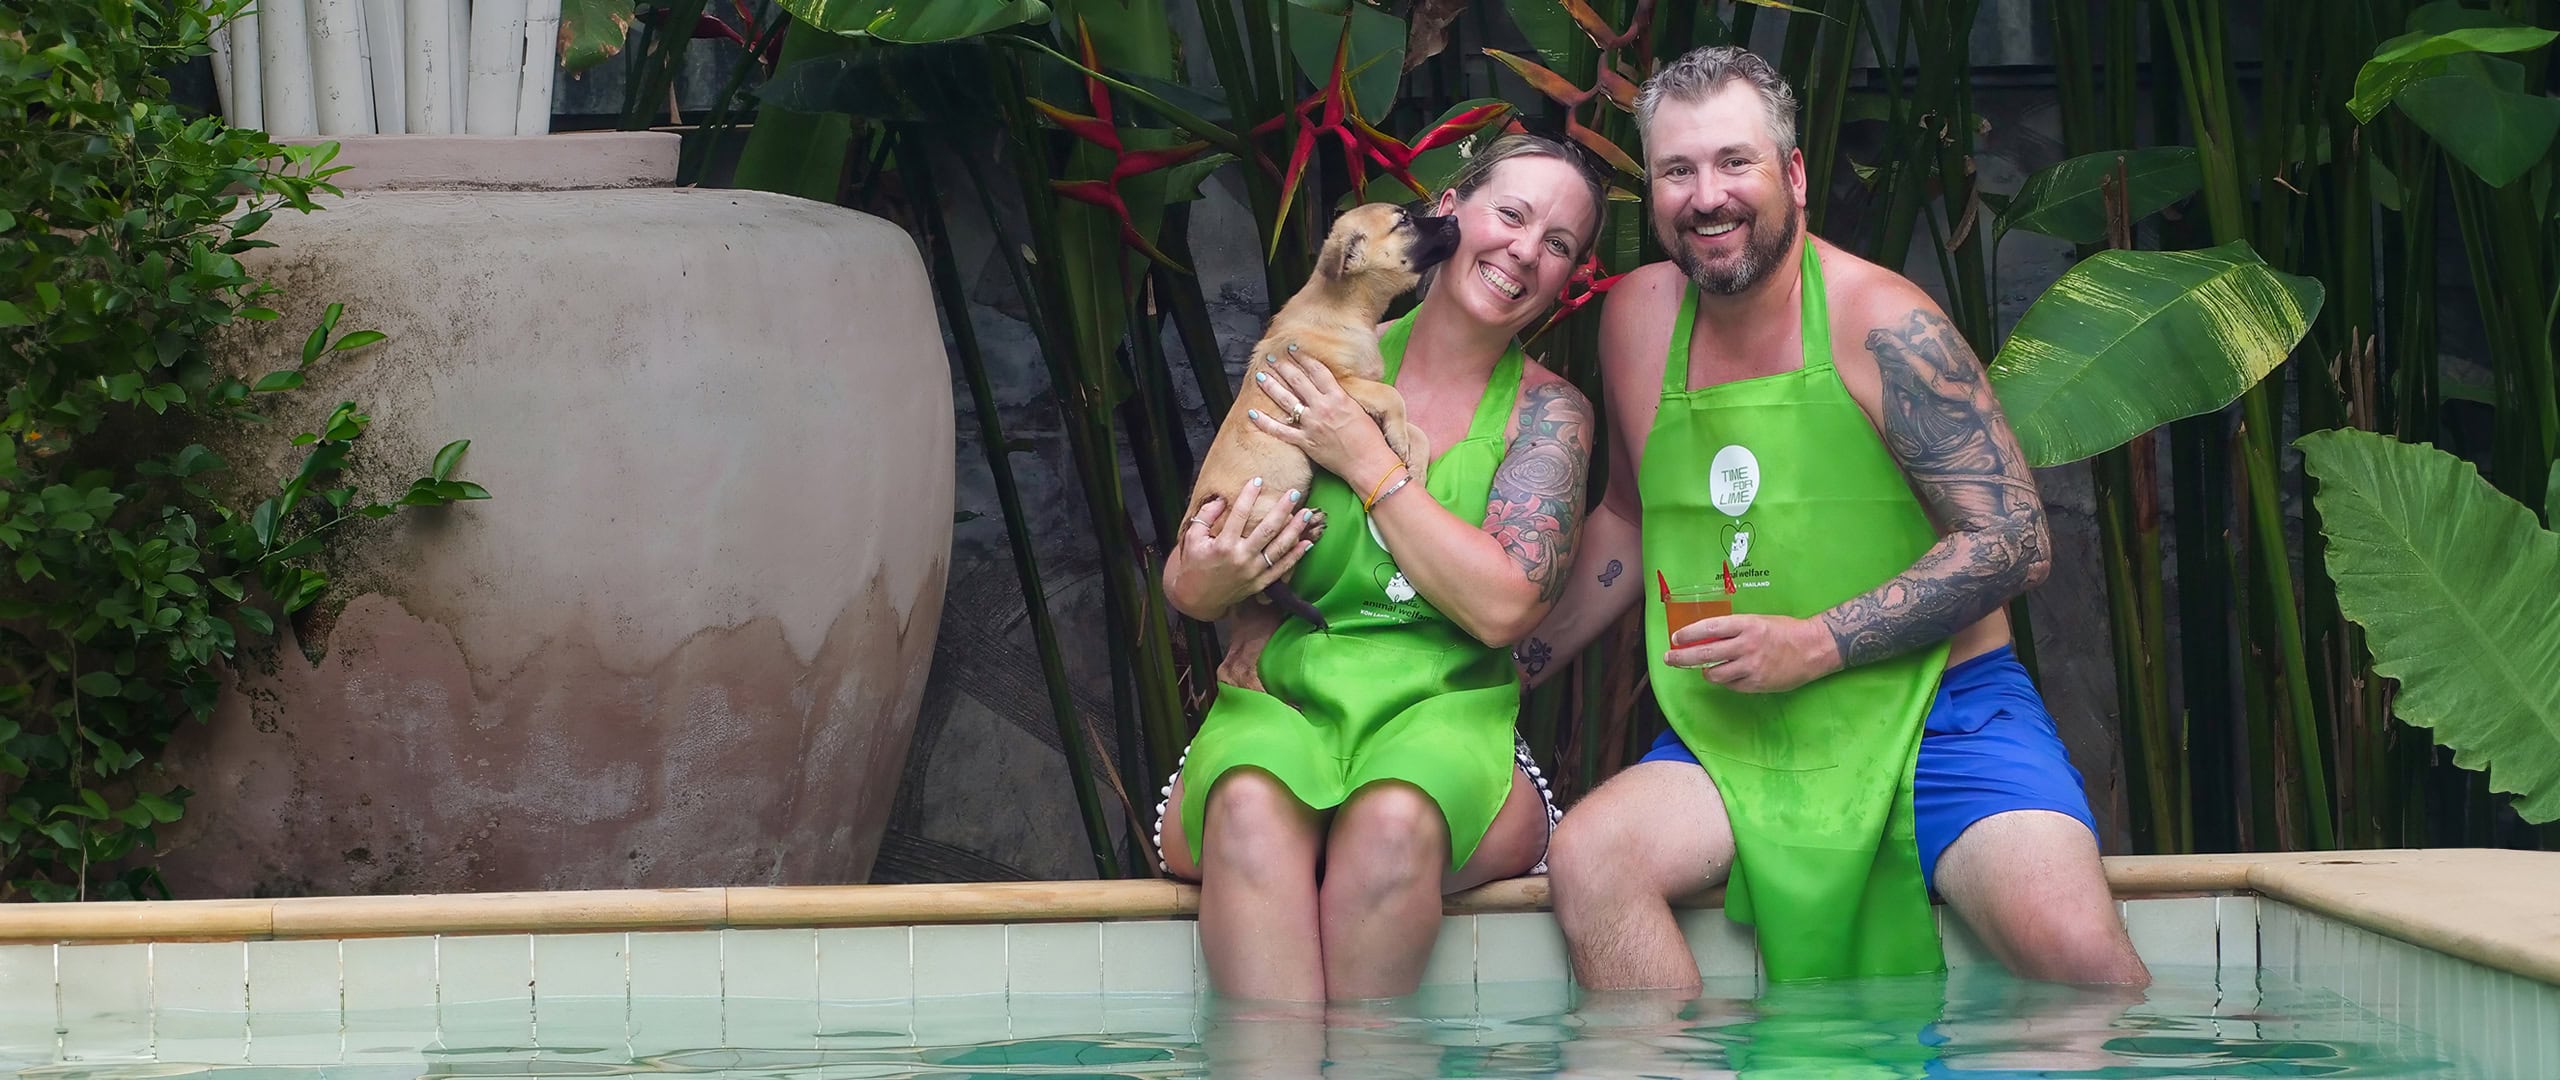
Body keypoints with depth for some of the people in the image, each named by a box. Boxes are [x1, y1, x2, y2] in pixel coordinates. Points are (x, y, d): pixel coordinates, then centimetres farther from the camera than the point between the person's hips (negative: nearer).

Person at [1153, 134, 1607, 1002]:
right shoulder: (1322, 367, 9)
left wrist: (1367, 461, -8)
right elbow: (1186, 586, 11)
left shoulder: (1546, 412, 7)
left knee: (1394, 819, -37)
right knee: (1252, 807, -35)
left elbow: (1504, 605, -9)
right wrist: (1206, 580, -15)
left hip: (1444, 713, -1)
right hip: (1278, 705, 1)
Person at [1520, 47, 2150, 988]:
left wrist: (1814, 645, -16)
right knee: (1587, 856, -26)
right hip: (1735, 746, 4)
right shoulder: (1638, 317, 7)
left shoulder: (1882, 325, -9)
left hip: (1930, 715, -4)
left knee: (2076, 947, -29)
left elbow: (2013, 541, -12)